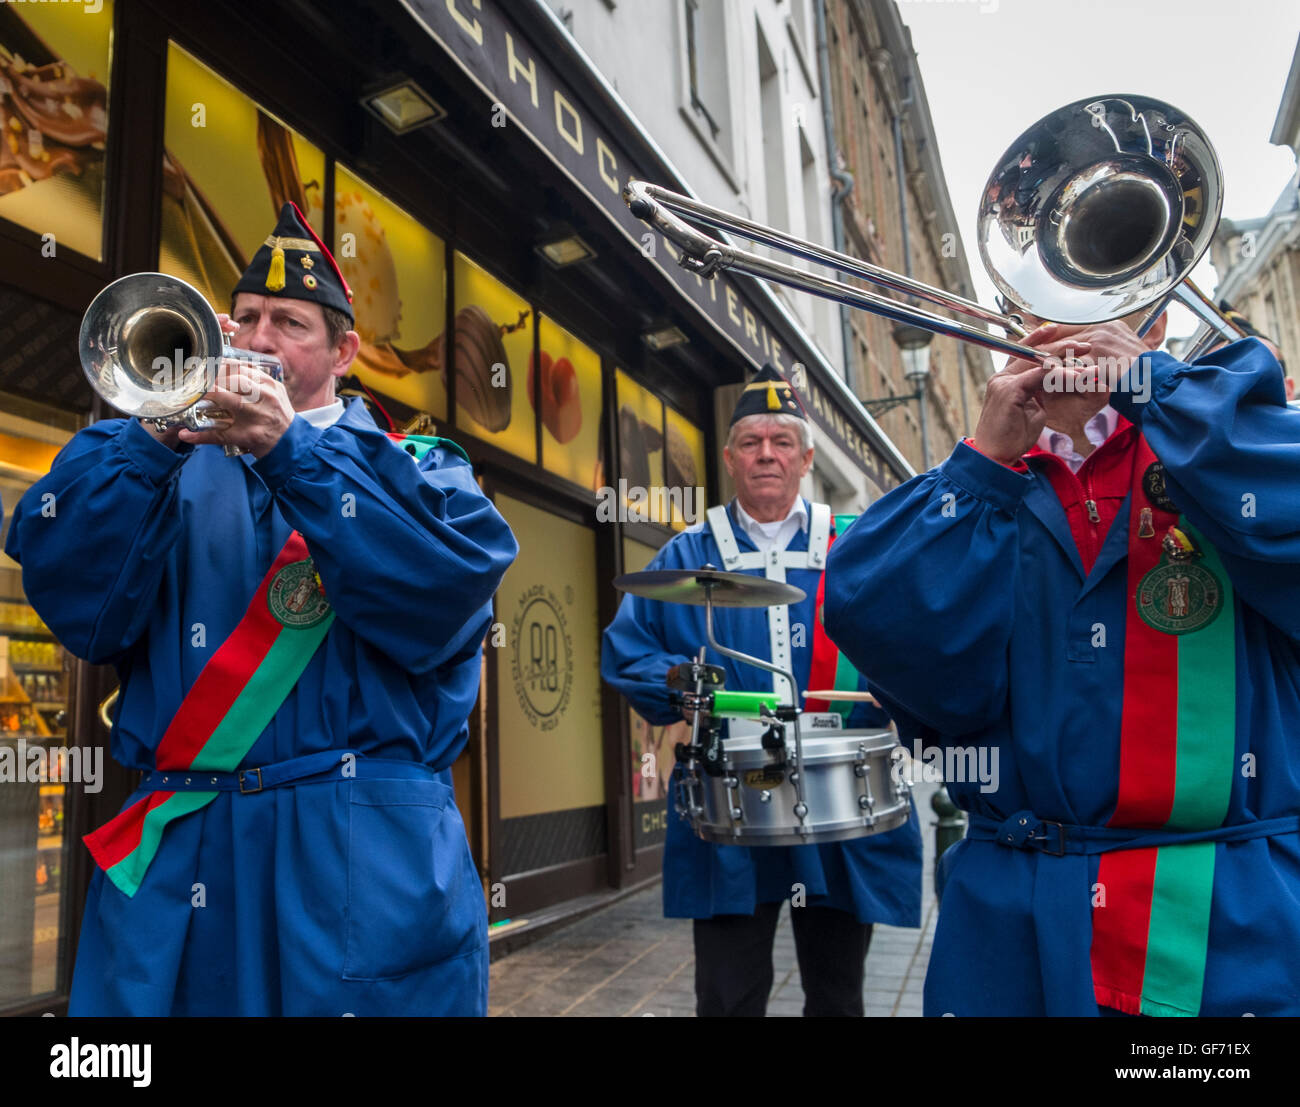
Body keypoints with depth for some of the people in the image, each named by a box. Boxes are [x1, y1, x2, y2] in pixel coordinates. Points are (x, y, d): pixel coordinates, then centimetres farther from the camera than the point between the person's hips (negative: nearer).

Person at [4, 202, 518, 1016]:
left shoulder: (414, 467, 8)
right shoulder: (181, 470, 13)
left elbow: (452, 597, -12)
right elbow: (81, 610, -1)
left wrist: (291, 451, -14)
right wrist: (154, 440, -12)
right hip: (175, 856, 2)